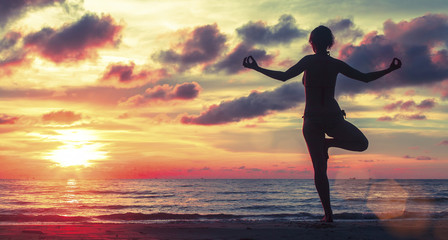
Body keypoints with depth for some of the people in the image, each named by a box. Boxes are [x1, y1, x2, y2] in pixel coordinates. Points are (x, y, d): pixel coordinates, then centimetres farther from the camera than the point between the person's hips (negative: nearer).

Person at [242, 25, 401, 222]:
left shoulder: (309, 61, -5)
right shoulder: (336, 64, 3)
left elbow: (283, 76, -12)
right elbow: (365, 78, 8)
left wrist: (256, 68, -5)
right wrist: (390, 70, 21)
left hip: (312, 120, -1)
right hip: (333, 118, 1)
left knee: (319, 169, 4)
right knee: (362, 143, 24)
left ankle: (328, 213, -2)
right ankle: (329, 143, 4)